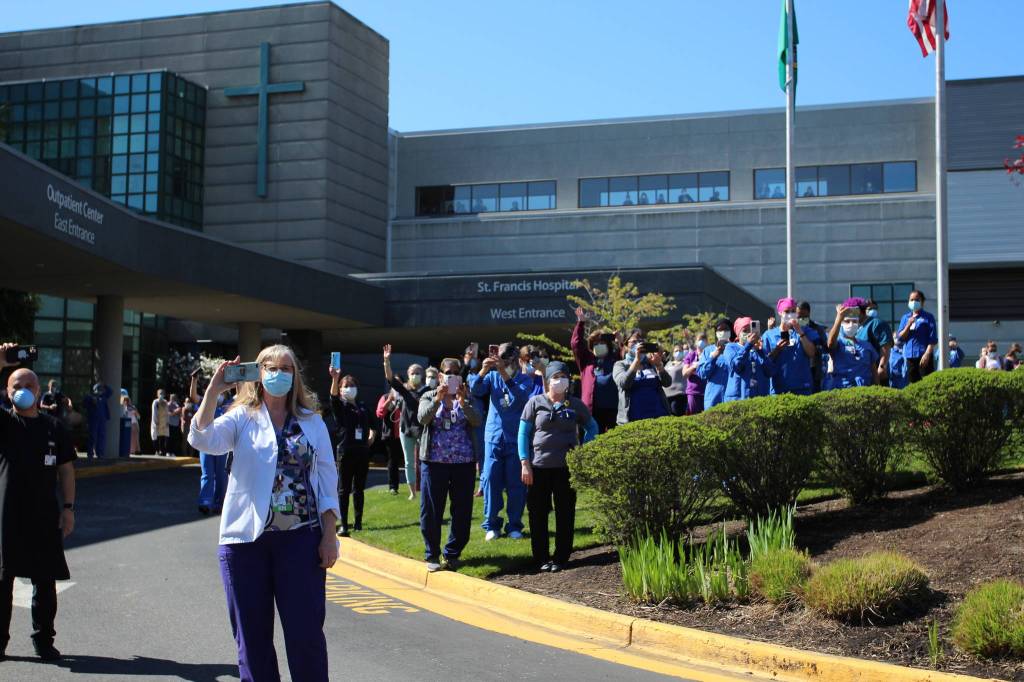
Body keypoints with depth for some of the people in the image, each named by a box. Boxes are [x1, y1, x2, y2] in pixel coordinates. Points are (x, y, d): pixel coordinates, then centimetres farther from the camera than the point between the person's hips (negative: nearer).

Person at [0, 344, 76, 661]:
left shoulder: (55, 427, 6)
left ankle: (43, 639, 16)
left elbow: (66, 469, 7)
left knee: (45, 580, 6)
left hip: (45, 515, 1)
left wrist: (68, 507, 0)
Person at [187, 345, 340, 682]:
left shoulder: (312, 422, 7)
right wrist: (214, 390, -20)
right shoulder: (242, 418, 4)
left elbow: (327, 479, 6)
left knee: (306, 634, -3)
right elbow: (203, 439, -14)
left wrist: (329, 535, -1)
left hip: (300, 537, 0)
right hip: (247, 538, 0)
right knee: (252, 636, 8)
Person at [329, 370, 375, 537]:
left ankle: (358, 522, 17)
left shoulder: (362, 406, 14)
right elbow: (333, 396, -22)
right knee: (344, 490, -1)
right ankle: (343, 524, 0)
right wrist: (335, 379, -40)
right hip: (346, 451, -4)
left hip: (362, 451, 4)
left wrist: (372, 435, 5)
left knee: (359, 489, 10)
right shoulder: (340, 406, 0)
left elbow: (371, 425, 27)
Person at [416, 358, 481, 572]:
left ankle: (451, 554, 17)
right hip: (434, 462, -1)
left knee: (462, 511, 4)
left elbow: (476, 420, -8)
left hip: (464, 462, 1)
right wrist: (438, 399, -25)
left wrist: (463, 402, -23)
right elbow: (422, 418, -11)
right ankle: (432, 555, 13)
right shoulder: (429, 397, 8)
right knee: (431, 511, 1)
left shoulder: (467, 397, 8)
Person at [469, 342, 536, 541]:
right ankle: (491, 524, 8)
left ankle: (514, 525, 14)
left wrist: (506, 376, -31)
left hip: (516, 439, -1)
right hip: (494, 437, 1)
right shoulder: (492, 376, 6)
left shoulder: (525, 379, 1)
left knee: (516, 483, 3)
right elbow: (475, 390, -8)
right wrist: (482, 372, -26)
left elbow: (522, 397, -19)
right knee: (491, 480, -3)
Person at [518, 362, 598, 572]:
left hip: (566, 467, 1)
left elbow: (592, 427, 16)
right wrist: (525, 463, -5)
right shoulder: (535, 403, 2)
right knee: (538, 514, 3)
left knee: (565, 514, 4)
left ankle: (561, 558, 14)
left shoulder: (575, 404, 6)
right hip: (538, 467, -1)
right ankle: (541, 558, 13)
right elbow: (523, 433, 2)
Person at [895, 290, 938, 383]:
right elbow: (900, 337, 8)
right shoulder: (905, 317, 14)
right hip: (910, 356, 5)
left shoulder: (928, 317, 1)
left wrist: (927, 354, -15)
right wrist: (908, 325, -7)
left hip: (924, 356, -4)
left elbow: (933, 339, -4)